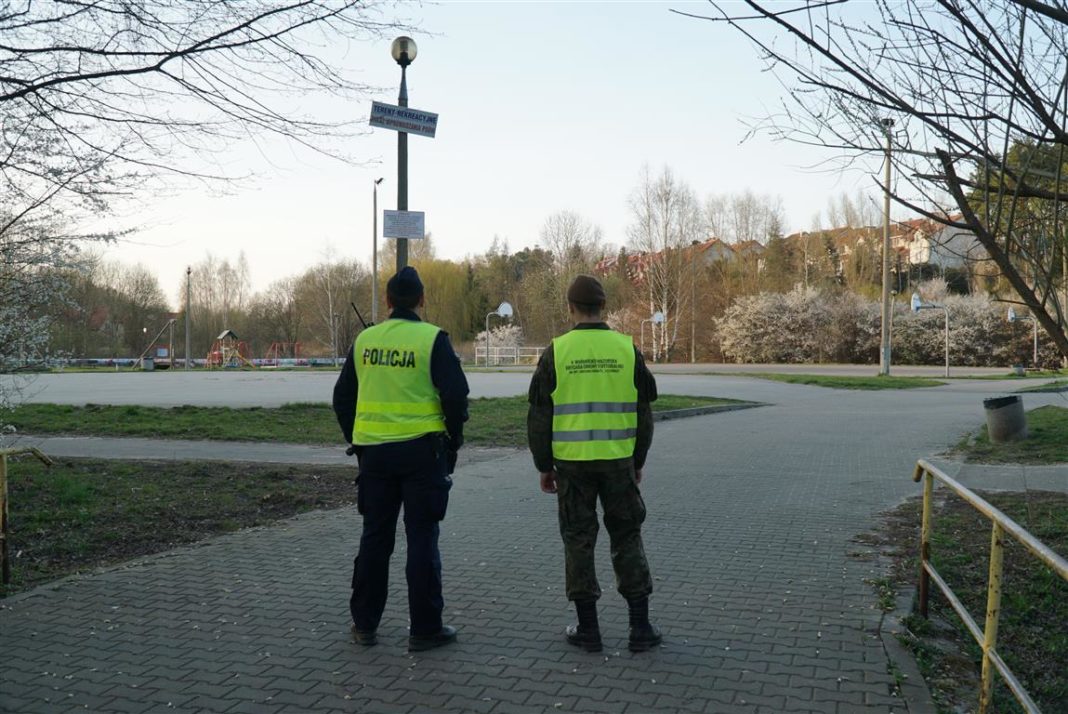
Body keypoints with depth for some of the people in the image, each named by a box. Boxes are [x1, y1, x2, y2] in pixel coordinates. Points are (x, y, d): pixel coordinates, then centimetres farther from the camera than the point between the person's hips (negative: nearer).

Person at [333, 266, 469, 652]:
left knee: (375, 537, 14)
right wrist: (453, 440, 2)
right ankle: (424, 628, 10)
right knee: (422, 540, 4)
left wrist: (357, 442, 21)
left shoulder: (364, 340, 6)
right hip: (422, 451, -4)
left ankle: (364, 623, 23)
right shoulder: (432, 339, -8)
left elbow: (342, 397, 12)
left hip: (374, 452, 4)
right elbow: (455, 394, -12)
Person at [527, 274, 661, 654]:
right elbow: (643, 413, 4)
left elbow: (539, 416, -2)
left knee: (578, 540, 9)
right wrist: (638, 462, 15)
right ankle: (640, 627, 13)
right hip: (618, 461, 1)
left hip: (572, 463, -1)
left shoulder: (556, 352, -4)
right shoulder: (627, 348, -1)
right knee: (627, 538, 12)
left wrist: (544, 466, 8)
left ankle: (588, 628, 14)